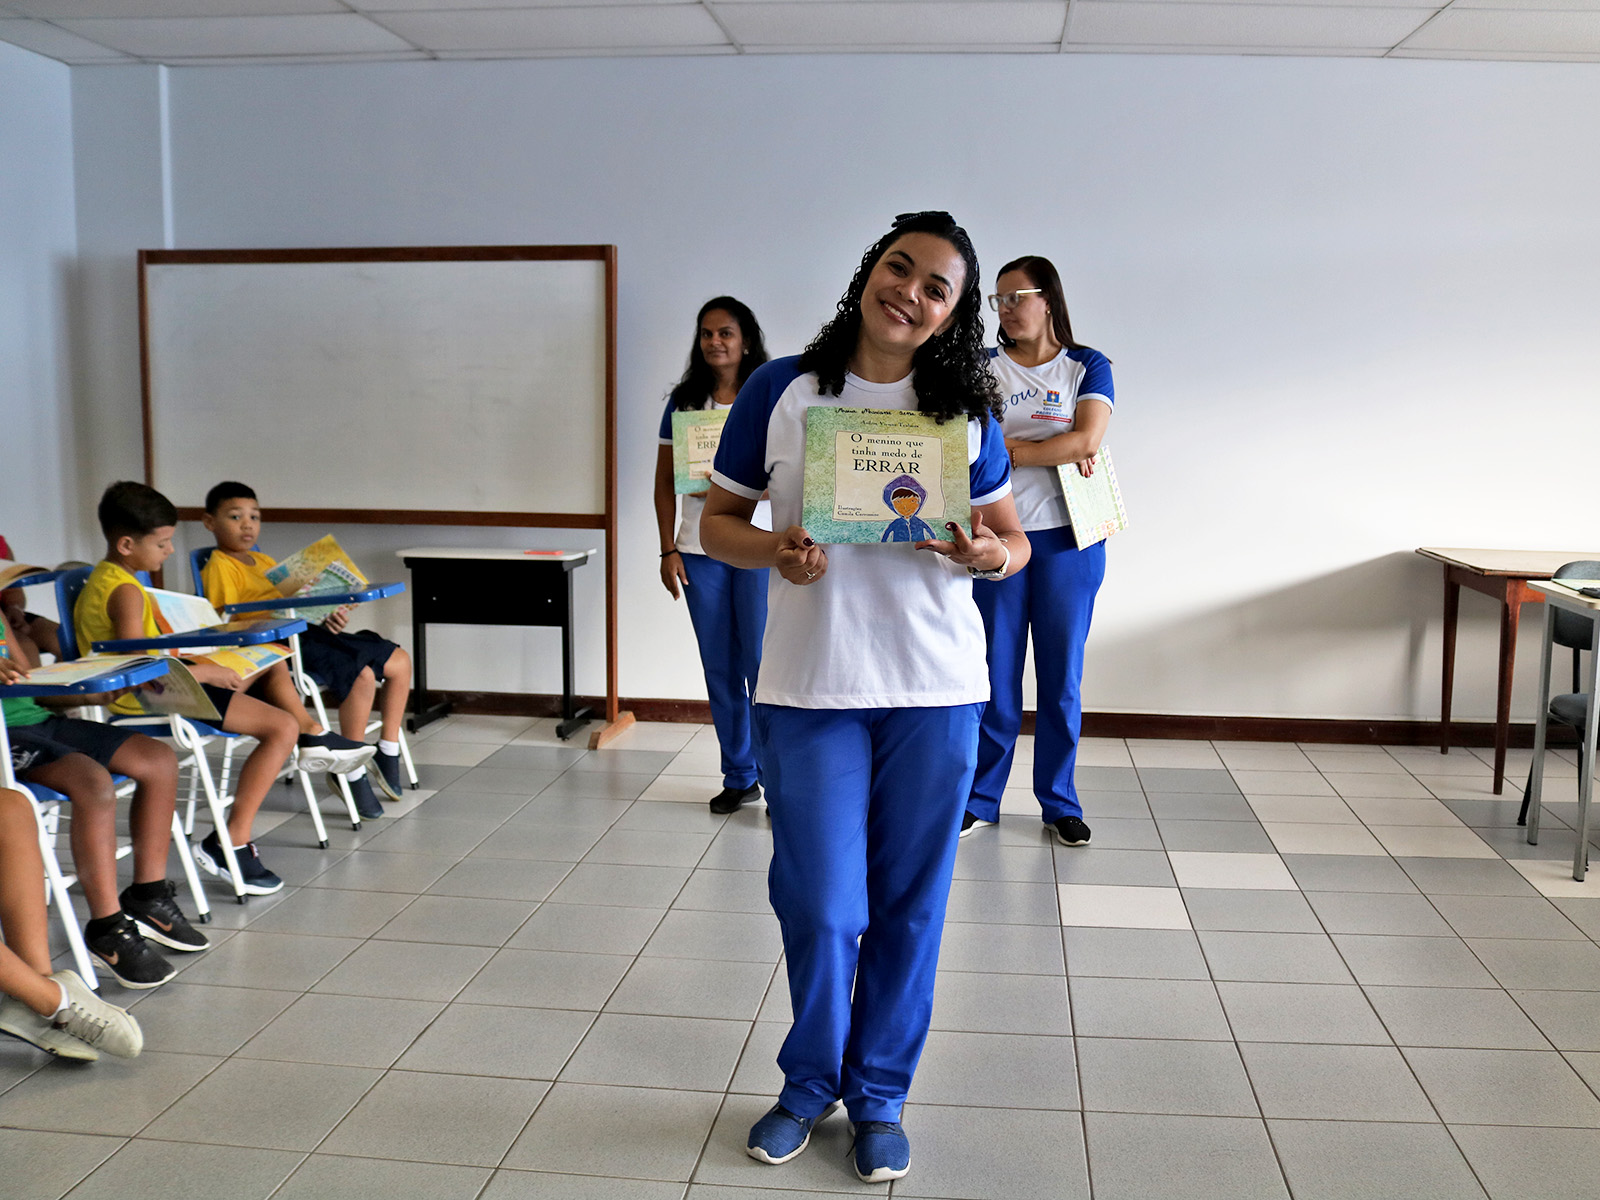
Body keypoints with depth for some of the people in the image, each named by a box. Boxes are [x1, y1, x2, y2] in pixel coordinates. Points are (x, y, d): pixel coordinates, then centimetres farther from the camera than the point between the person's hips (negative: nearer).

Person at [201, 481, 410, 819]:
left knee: (399, 661, 4)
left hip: (305, 631, 9)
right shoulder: (219, 566, -3)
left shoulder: (265, 561, 25)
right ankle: (354, 774, -17)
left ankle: (388, 751, 15)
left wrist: (329, 616, 3)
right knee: (362, 674, -29)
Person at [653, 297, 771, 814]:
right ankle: (738, 777, 18)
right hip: (699, 551, 3)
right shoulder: (682, 402, 10)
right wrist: (668, 550, 3)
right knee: (720, 669, 7)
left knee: (762, 663, -5)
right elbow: (665, 483, 11)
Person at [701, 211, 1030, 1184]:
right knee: (820, 906, 3)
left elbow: (1015, 540, 10)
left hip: (935, 691, 2)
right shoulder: (780, 392, 0)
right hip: (808, 689, -1)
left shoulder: (965, 411, 5)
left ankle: (879, 1095, 29)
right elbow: (718, 520, 5)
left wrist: (987, 555, -13)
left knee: (909, 907, 9)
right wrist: (772, 551, -15)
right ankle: (811, 1083, 30)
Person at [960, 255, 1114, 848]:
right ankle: (981, 799, 15)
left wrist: (1009, 448, -9)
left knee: (1062, 676, 5)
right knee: (995, 673, 3)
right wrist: (1057, 454, -13)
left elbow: (1087, 440, -10)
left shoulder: (1088, 366, 6)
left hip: (1068, 539, 0)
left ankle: (1060, 803, 17)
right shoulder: (984, 366, 7)